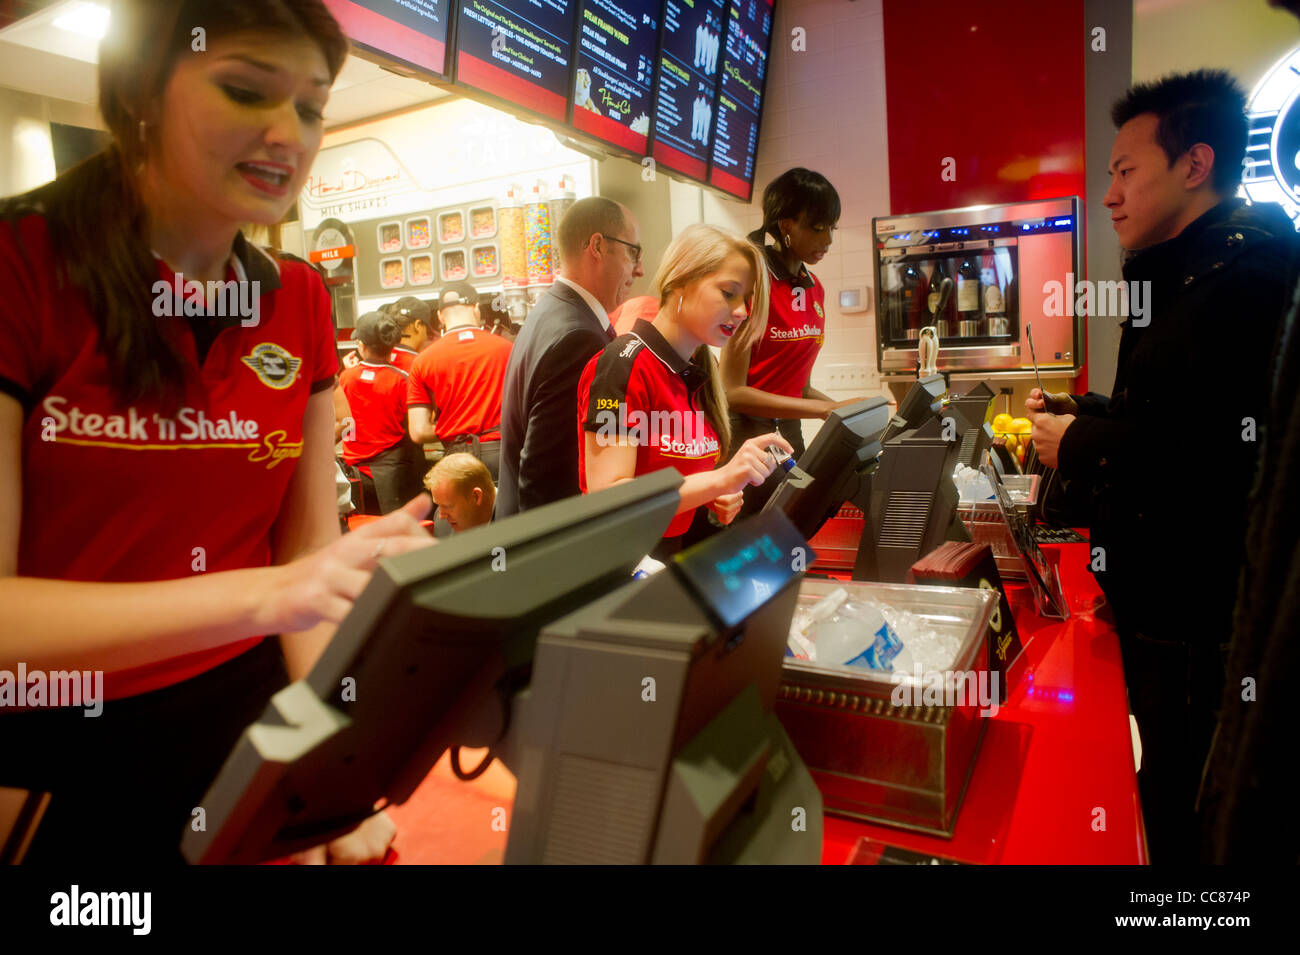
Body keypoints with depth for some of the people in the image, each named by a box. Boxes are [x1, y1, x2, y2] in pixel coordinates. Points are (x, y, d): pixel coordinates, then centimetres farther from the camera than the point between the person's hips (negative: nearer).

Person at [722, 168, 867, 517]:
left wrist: (849, 410, 1)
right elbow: (733, 391, -16)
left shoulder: (814, 289, 11)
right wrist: (828, 409, -18)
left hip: (790, 434, 8)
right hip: (747, 432, -7)